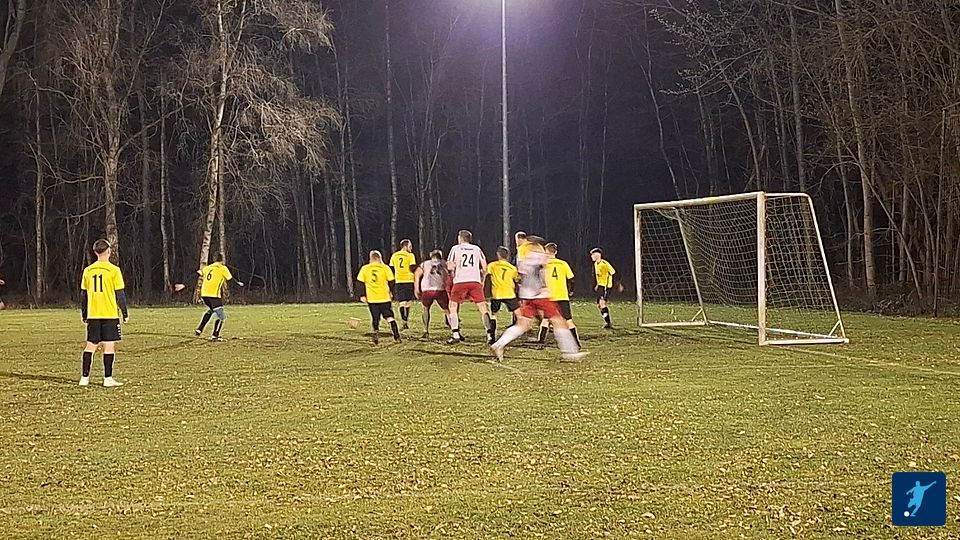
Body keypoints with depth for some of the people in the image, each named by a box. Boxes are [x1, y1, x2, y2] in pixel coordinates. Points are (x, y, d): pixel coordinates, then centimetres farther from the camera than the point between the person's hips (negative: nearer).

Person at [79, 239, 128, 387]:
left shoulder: (88, 270, 6)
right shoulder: (114, 270, -7)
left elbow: (83, 294, 11)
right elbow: (120, 293, -6)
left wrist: (84, 314, 20)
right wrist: (125, 313, 2)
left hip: (93, 314, 4)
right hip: (110, 314, -4)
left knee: (91, 345, 10)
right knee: (109, 345, -1)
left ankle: (84, 377, 10)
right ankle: (108, 379, -1)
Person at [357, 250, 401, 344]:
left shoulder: (365, 269, 4)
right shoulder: (385, 268, 0)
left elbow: (361, 283, 4)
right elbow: (391, 282, 1)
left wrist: (362, 296, 11)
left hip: (371, 299, 1)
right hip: (384, 298, -1)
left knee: (375, 319, 11)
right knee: (390, 317, 3)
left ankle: (376, 337, 4)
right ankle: (397, 336, -6)